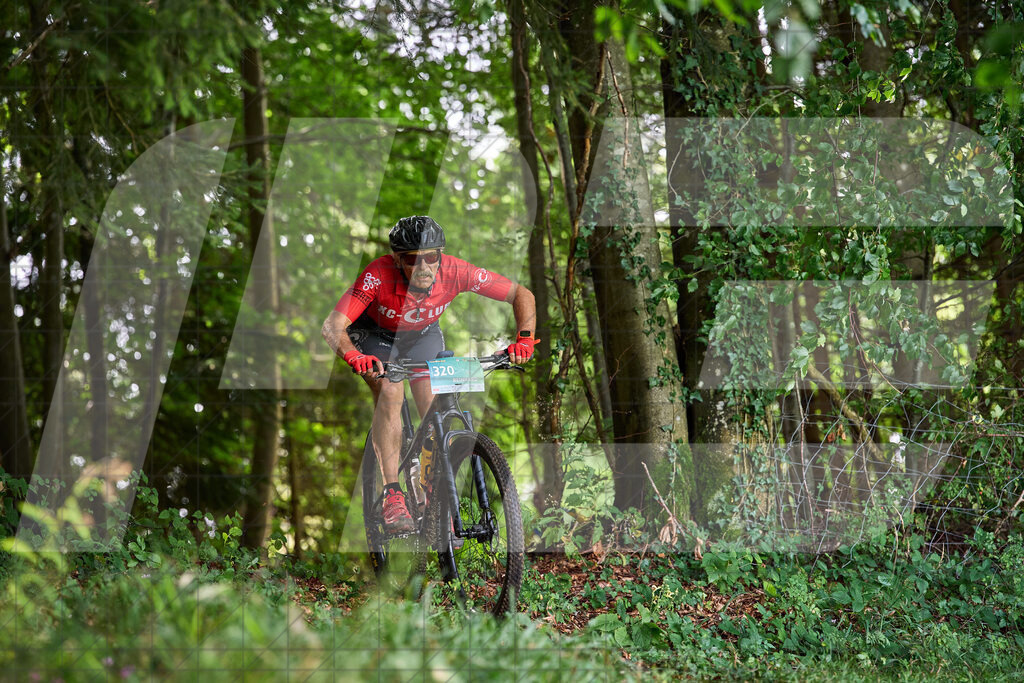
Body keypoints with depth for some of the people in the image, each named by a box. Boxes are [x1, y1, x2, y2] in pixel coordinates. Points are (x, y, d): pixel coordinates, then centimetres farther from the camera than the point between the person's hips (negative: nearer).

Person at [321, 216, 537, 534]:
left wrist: (524, 339, -40)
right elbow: (333, 326, -42)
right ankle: (392, 495, -24)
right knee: (390, 392, -28)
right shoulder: (379, 275, -39)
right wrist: (355, 357, -62)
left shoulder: (455, 272, -33)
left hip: (423, 335, 2)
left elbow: (522, 295, -24)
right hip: (375, 334, -2)